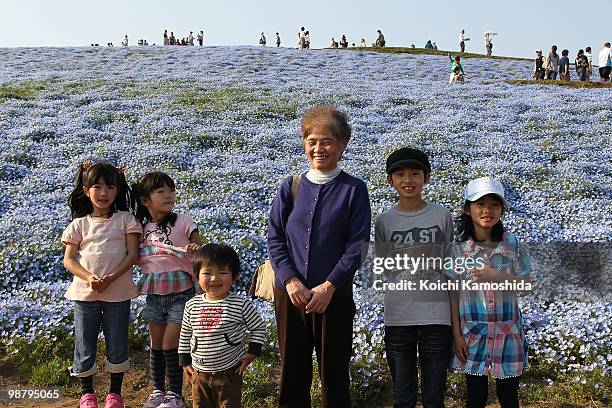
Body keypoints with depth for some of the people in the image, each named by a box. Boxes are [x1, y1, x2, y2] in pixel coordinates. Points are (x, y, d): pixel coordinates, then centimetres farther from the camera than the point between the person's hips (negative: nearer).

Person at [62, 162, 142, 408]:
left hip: (118, 293, -1)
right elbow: (68, 260, 2)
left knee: (117, 345, 8)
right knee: (85, 346, 8)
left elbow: (133, 254, -5)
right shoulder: (79, 224, 4)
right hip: (85, 293, 1)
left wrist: (110, 278, -17)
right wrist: (89, 278, -16)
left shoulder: (125, 220, 1)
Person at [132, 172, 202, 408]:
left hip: (180, 294, -4)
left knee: (170, 345, -2)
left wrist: (197, 249, -29)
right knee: (156, 346, 13)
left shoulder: (183, 222, -9)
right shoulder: (140, 227, 2)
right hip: (153, 296, 4)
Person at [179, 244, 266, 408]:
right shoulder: (192, 306, -2)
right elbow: (185, 335, 10)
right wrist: (185, 362, 10)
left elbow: (259, 328, 0)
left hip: (229, 372, -3)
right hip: (199, 372, 3)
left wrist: (252, 352, -7)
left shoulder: (241, 305, -11)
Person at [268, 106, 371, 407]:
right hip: (289, 293, 2)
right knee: (292, 368, 13)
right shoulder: (290, 187, 2)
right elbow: (275, 238, 1)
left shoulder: (354, 189, -4)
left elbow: (357, 245, -7)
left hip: (335, 296, -2)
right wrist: (291, 281, -12)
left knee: (334, 371, 10)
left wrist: (328, 286, -14)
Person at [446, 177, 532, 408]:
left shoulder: (513, 245, -4)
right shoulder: (458, 248, -5)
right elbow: (454, 293, -2)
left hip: (507, 331, 0)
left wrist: (498, 276, -20)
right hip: (472, 332, 0)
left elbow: (526, 285, -2)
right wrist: (456, 335, -4)